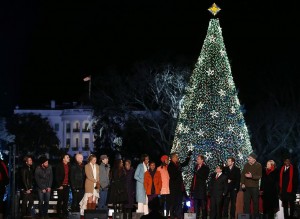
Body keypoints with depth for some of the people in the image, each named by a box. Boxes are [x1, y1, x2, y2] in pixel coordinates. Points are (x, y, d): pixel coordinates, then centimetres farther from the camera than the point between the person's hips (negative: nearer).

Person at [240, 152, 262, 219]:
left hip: (254, 187, -3)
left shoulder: (258, 165, -3)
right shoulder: (246, 165, 9)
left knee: (255, 202, 2)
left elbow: (259, 176, -10)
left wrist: (251, 176, -25)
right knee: (246, 202, 1)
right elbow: (242, 174, 8)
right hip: (246, 187, 3)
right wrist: (242, 183, -5)